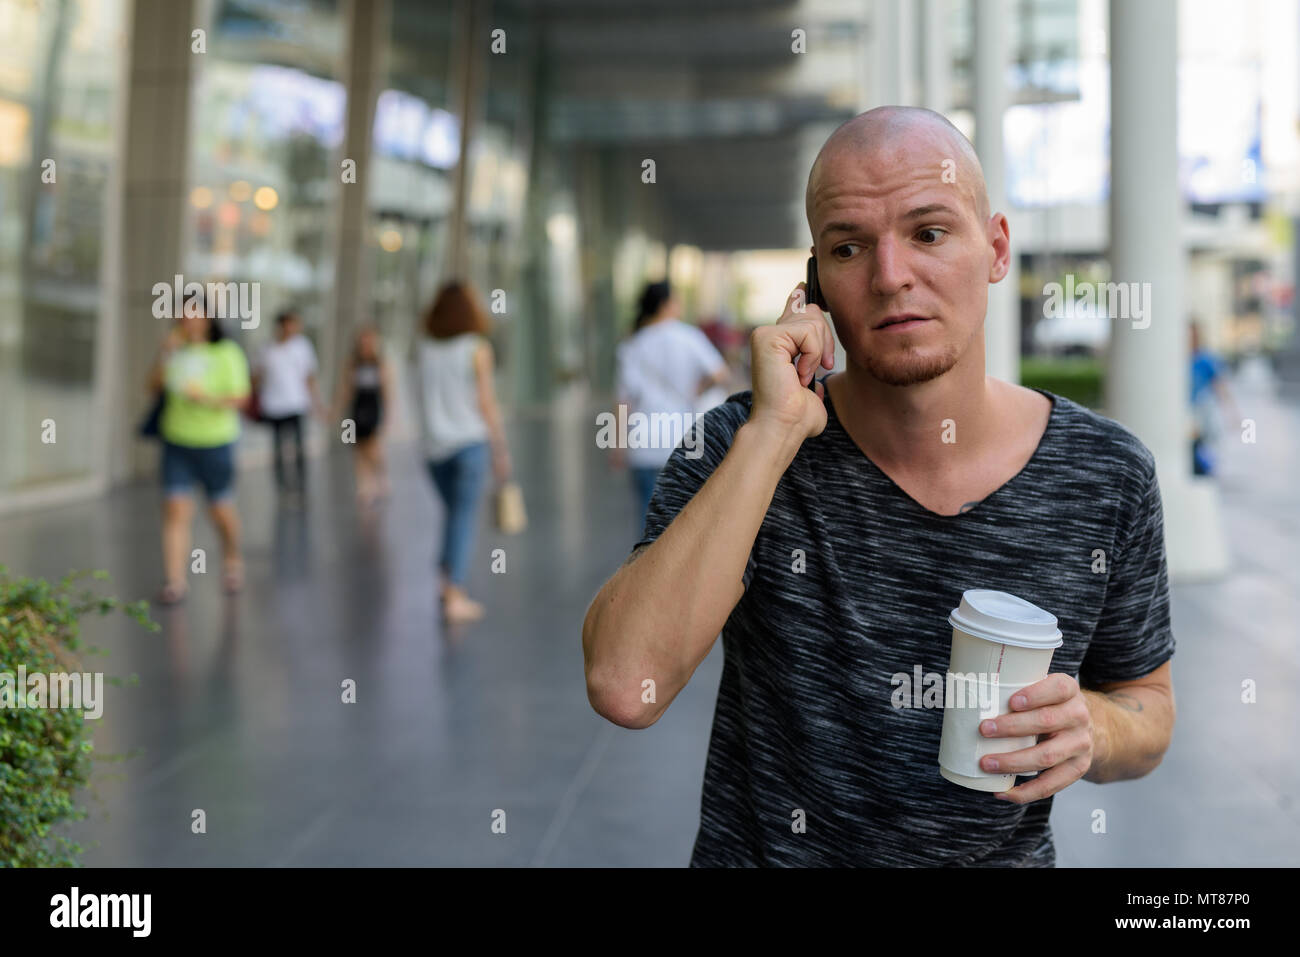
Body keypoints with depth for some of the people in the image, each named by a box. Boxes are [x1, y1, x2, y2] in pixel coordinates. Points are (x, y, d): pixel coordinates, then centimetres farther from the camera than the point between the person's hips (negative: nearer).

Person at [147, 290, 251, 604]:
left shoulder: (227, 354, -7)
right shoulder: (178, 351, 7)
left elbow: (240, 399, -10)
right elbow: (154, 386, 5)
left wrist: (206, 398, -26)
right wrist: (165, 353, -8)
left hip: (215, 442, -3)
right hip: (177, 443, 3)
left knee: (220, 510, 8)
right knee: (175, 509, -7)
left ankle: (232, 559, 36)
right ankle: (175, 580, -8)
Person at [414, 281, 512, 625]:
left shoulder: (424, 348, 4)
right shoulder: (477, 348, -8)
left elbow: (424, 397, 10)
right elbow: (486, 403, -7)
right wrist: (500, 450, -2)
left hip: (435, 445, 4)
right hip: (469, 441, -4)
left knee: (455, 513, 21)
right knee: (464, 518, 0)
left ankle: (446, 580, 13)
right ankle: (454, 598, -4)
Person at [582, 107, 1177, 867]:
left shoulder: (1105, 472, -7)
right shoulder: (738, 447, -12)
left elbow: (1148, 706, 6)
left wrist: (1090, 728, -16)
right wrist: (774, 432, -26)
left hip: (1006, 854, 1)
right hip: (758, 849, -1)